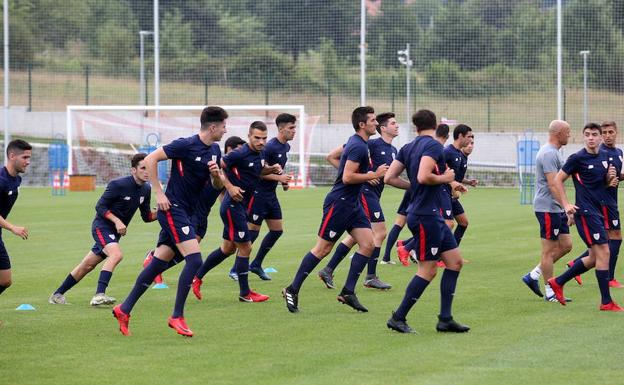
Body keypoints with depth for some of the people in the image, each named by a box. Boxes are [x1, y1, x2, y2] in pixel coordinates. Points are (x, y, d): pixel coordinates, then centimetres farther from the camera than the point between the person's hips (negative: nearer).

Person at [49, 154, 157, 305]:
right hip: (102, 226, -7)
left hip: (115, 231, 7)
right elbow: (100, 207, -14)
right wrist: (117, 221, -25)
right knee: (116, 254, -31)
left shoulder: (146, 189, 2)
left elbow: (147, 216, 9)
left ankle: (57, 295, 21)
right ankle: (99, 295, -36)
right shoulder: (118, 184, -19)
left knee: (87, 265, 11)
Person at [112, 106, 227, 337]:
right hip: (173, 209, -9)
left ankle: (124, 310, 16)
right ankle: (177, 317, -10)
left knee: (158, 264, 9)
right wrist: (159, 193, -15)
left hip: (186, 213, 9)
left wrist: (216, 174, -6)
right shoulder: (186, 145, -15)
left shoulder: (214, 151, 10)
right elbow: (150, 159, -14)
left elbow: (218, 186, 18)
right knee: (194, 260, -17)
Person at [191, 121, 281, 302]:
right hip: (233, 205, -9)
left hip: (241, 205, 9)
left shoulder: (260, 153, 6)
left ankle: (197, 277, 28)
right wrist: (230, 187, -21)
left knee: (228, 248, 17)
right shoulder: (241, 154, -20)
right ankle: (245, 293, 7)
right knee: (245, 247, -3)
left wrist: (272, 169, 5)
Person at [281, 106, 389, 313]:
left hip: (352, 203, 10)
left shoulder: (355, 142, 12)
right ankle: (292, 290, 5)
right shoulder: (358, 147, -19)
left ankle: (348, 292, 2)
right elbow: (347, 178, -25)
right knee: (323, 248, -4)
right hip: (339, 203, -10)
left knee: (368, 244, 0)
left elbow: (333, 156, 28)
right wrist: (374, 175, -18)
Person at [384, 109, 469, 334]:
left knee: (455, 261, 10)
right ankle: (398, 318, 2)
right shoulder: (434, 146, -14)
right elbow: (423, 177, -28)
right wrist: (445, 178, -10)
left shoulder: (408, 148, 11)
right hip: (426, 216, -9)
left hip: (433, 216, 9)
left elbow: (390, 178, 9)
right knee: (427, 270, -3)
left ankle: (445, 319, 10)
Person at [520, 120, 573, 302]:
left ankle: (533, 275, 16)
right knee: (550, 250, -2)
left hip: (555, 209, 10)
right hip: (548, 208, -10)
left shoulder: (553, 152, 16)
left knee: (566, 245, 11)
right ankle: (550, 292, 5)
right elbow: (553, 184, -24)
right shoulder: (549, 154, -17)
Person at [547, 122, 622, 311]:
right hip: (586, 212, -8)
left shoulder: (604, 156, 11)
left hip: (598, 211, 8)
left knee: (595, 258, 12)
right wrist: (566, 205, -14)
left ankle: (558, 282, 24)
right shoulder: (577, 158, -10)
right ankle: (606, 302, -6)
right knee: (603, 253, -11)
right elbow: (558, 180, -6)